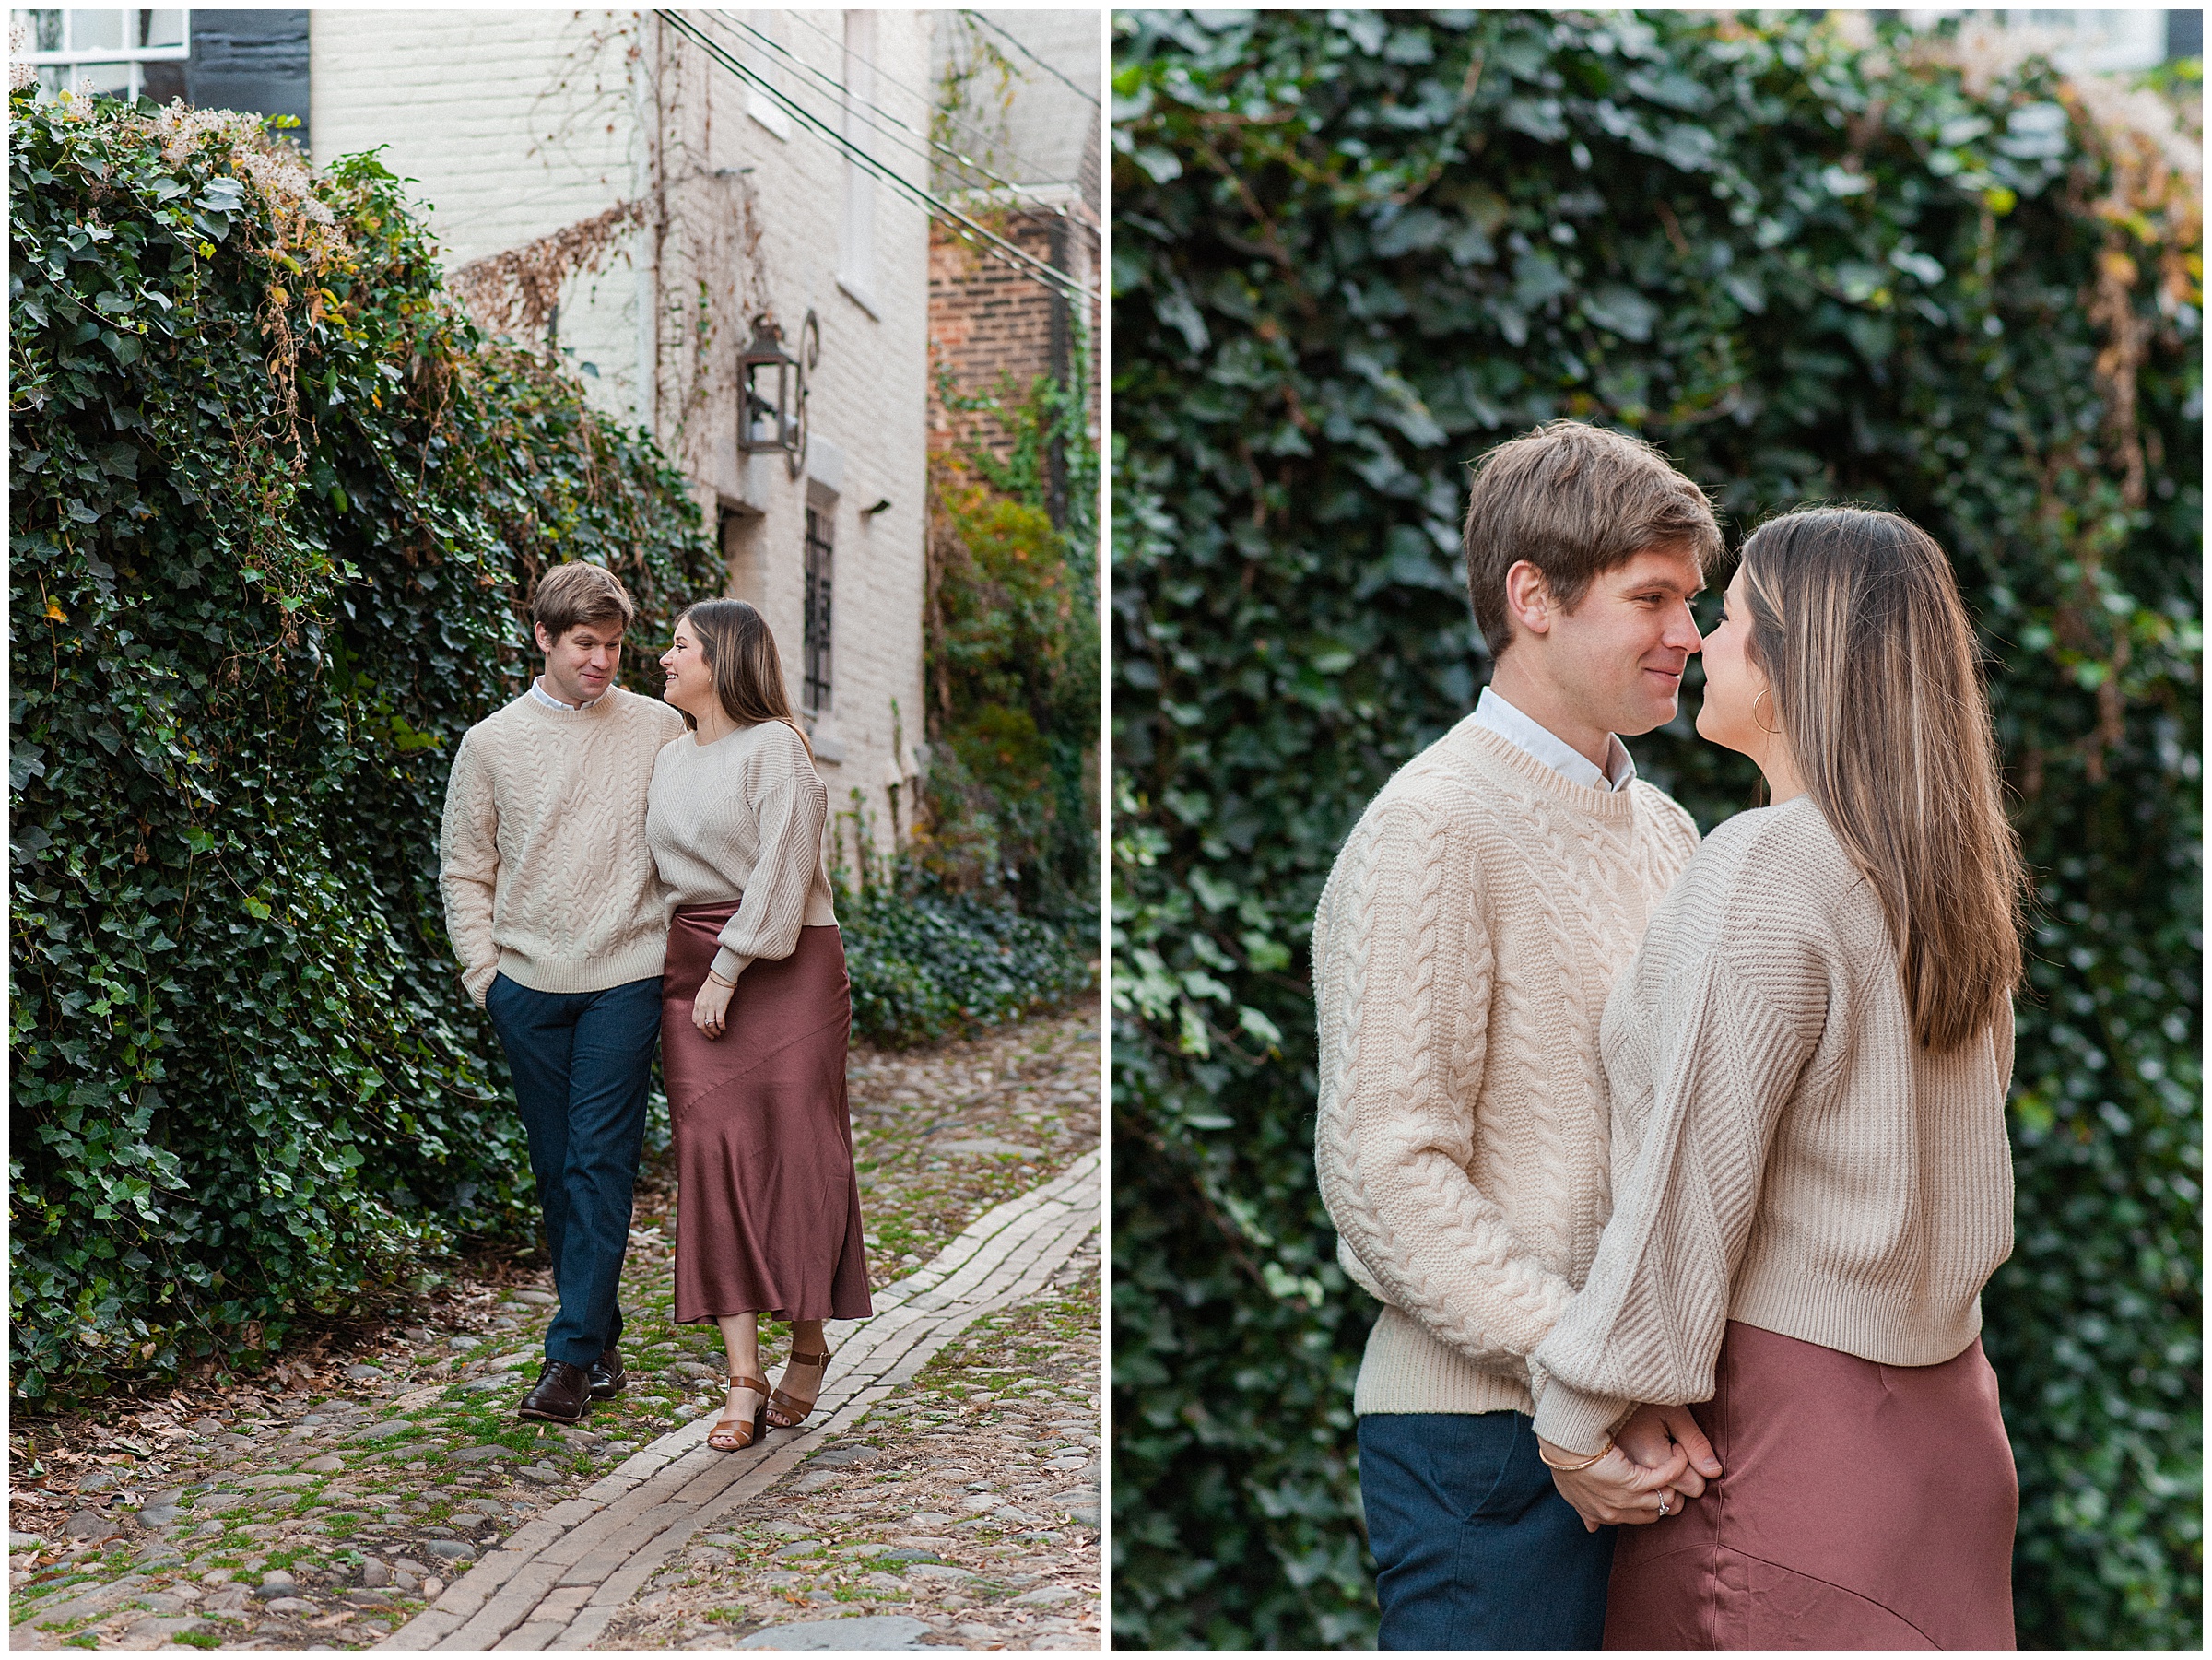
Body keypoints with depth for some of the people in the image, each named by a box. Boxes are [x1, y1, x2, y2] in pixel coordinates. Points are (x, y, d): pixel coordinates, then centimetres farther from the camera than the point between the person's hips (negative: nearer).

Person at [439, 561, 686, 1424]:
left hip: (624, 979, -2)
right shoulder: (491, 743, 5)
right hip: (528, 986, 2)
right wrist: (484, 971, 1)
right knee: (557, 1170, 8)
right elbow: (464, 870, 10)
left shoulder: (659, 730, 3)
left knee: (600, 1162, -7)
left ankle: (573, 1355, -4)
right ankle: (603, 1340, 20)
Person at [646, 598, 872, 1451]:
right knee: (714, 1154, -4)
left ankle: (808, 1347, 11)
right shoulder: (668, 759, 17)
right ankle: (743, 1380, -4)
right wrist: (687, 972, 11)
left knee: (794, 1150, -5)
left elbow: (780, 872, -12)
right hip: (693, 968, 6)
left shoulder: (775, 747, -5)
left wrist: (729, 969, -14)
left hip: (786, 965, -6)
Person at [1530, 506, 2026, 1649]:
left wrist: (1577, 1416, -9)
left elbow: (1691, 1189, -17)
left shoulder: (1763, 873, -17)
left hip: (1792, 1418, -8)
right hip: (1940, 1415, 8)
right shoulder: (1953, 872, 8)